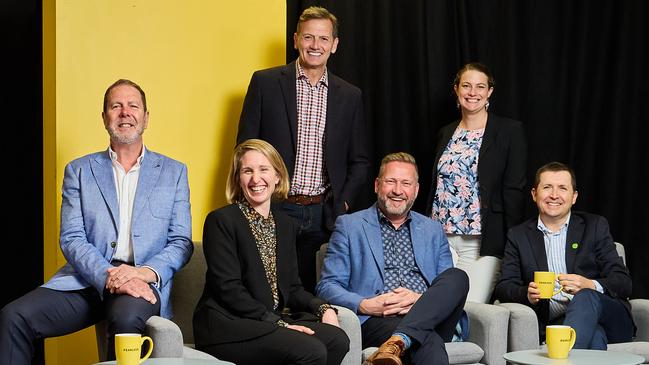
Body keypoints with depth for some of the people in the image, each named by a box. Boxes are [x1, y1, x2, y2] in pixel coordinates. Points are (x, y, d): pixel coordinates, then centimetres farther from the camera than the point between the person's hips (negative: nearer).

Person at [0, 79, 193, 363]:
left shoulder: (174, 172, 15)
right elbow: (71, 238, 4)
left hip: (143, 282, -1)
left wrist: (147, 272, -13)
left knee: (127, 317, -38)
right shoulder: (79, 171, 15)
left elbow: (181, 242, 9)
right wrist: (108, 276, -16)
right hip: (87, 278, 2)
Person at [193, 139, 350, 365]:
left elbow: (291, 287, 15)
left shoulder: (285, 224, 17)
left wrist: (323, 308, -5)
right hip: (227, 326, -7)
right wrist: (277, 322, -19)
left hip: (274, 322, 7)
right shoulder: (221, 221, -5)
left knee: (337, 340, -19)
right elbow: (228, 289, -13)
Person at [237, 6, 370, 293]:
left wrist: (343, 203, 2)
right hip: (274, 211, -2)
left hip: (325, 215, 2)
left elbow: (359, 161, 15)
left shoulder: (349, 96, 10)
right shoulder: (265, 82, 2)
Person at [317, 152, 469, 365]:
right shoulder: (349, 226, 14)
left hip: (432, 319, 5)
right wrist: (365, 305, -12)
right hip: (376, 322, -5)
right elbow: (327, 286, 7)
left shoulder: (433, 230, 24)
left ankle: (397, 342, -41)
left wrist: (421, 299, -8)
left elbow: (450, 288, 15)